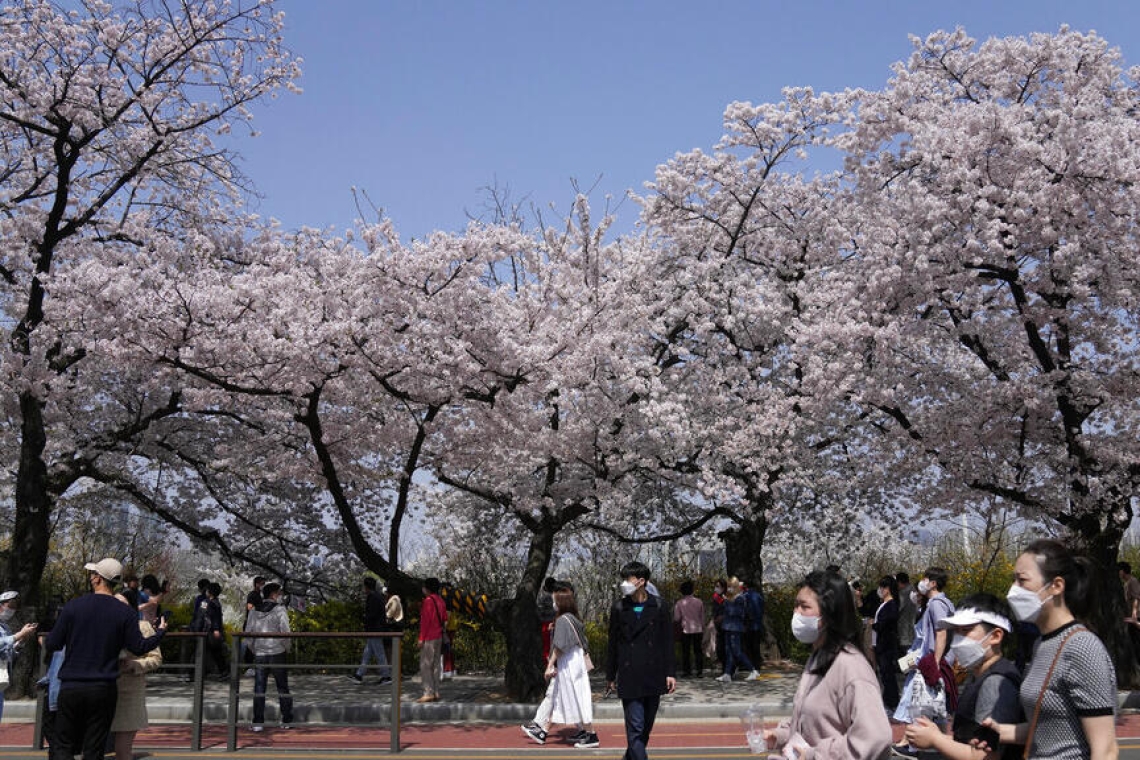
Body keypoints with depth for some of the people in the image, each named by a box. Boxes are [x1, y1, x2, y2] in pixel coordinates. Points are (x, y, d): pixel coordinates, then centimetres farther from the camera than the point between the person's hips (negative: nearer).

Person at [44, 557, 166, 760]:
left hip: (71, 688, 0)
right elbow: (139, 648, -4)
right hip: (104, 690, 0)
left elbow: (53, 644, -1)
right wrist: (161, 631, 14)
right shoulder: (126, 613, -4)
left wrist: (46, 649, 23)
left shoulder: (72, 606, -4)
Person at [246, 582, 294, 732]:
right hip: (277, 653, -3)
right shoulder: (280, 609, -6)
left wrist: (254, 649, 16)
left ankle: (258, 722, 0)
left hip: (259, 655, 3)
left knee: (259, 689, 5)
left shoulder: (254, 611, 7)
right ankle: (287, 720, 10)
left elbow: (248, 632, 6)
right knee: (282, 687, 8)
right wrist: (286, 648, 0)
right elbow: (285, 631, -15)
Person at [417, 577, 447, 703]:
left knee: (425, 666, -5)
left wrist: (421, 638, -15)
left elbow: (425, 620, -17)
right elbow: (445, 619, 15)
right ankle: (436, 693, 12)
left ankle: (428, 693, -8)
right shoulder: (441, 600, 12)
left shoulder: (428, 600, -15)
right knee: (435, 665, 11)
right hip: (439, 636, 9)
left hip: (429, 638, -9)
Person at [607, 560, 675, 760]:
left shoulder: (658, 606, 1)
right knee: (635, 727, -7)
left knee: (646, 726, 11)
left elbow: (667, 642, 4)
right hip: (629, 678, -1)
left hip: (654, 676, 2)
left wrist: (670, 673, 0)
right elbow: (613, 644, 8)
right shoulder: (619, 608, 2)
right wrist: (610, 675, 9)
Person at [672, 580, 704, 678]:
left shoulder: (679, 603, -7)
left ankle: (687, 671, 4)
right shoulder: (699, 602, 0)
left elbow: (676, 618, -6)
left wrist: (678, 625, 15)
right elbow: (702, 617, 6)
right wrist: (703, 628, 17)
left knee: (686, 651, 4)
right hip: (697, 629, 2)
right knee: (697, 650, 11)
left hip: (685, 630, -2)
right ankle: (700, 670, 10)